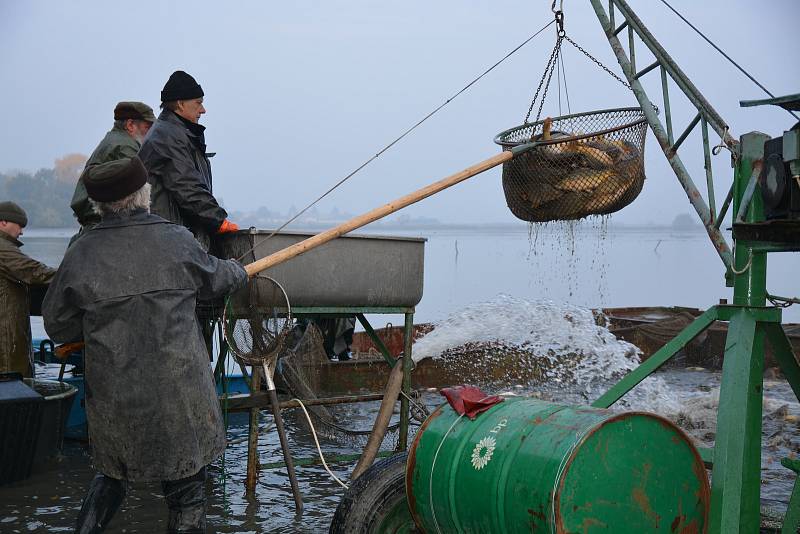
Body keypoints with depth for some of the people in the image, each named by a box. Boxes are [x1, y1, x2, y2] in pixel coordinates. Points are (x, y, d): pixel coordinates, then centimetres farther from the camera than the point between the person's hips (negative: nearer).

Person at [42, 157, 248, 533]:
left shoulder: (80, 255, -5)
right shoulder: (176, 241, -8)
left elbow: (57, 326, 5)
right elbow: (217, 279, 11)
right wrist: (239, 271, 33)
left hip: (112, 397, 2)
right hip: (178, 395, -2)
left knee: (111, 475, 24)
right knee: (185, 484, 10)